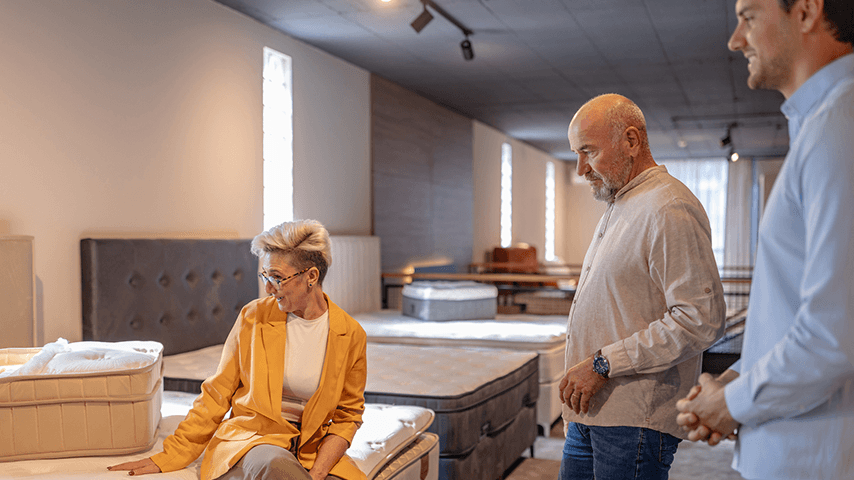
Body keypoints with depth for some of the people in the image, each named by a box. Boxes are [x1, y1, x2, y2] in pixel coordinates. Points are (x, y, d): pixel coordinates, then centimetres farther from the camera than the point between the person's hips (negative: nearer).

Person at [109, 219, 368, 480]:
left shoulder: (350, 335, -3)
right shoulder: (254, 317, -2)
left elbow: (347, 416, 4)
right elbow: (217, 394, 5)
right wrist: (167, 457, 3)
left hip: (313, 452, 1)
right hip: (247, 440, 0)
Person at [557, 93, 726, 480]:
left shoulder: (670, 210, -14)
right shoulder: (618, 208, 18)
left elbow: (701, 320, -23)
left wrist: (603, 363, -18)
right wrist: (572, 405, 18)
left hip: (635, 421, -9)